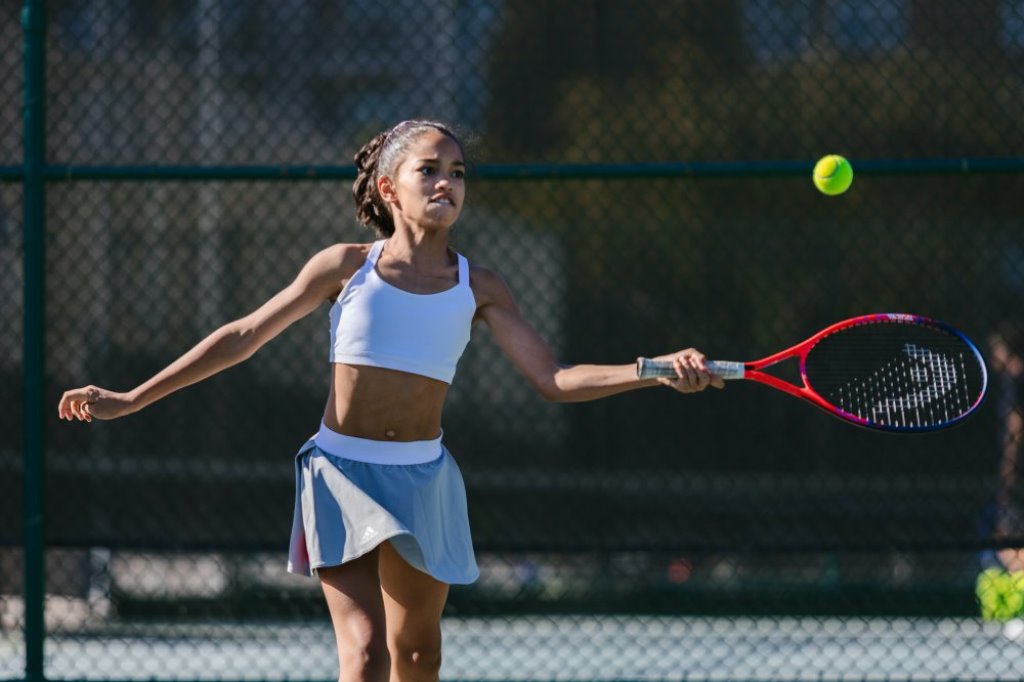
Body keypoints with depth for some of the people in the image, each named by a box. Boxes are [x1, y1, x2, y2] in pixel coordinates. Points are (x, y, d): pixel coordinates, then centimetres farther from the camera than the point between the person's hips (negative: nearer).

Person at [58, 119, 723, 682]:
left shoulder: (478, 287, 3)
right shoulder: (347, 266, -2)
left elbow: (555, 379, 0)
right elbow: (242, 337, 5)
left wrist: (657, 372, -15)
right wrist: (131, 400, 4)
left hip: (422, 477, 3)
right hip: (342, 473, -3)